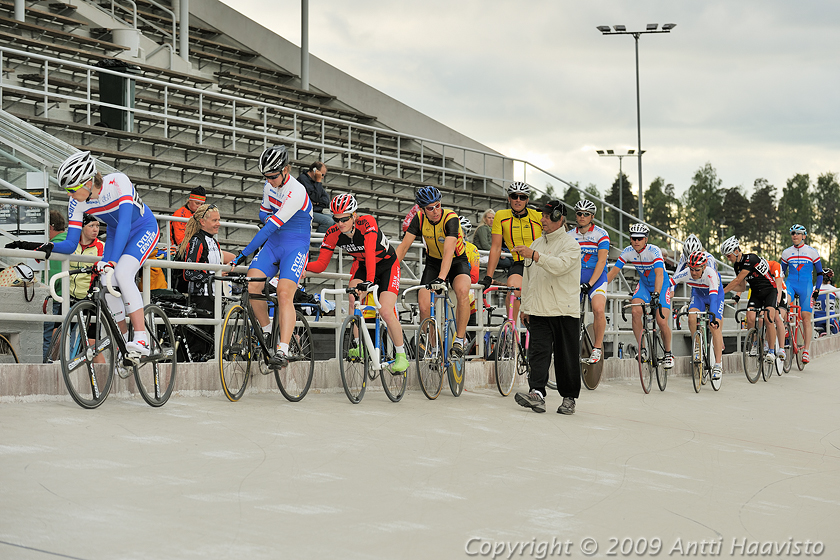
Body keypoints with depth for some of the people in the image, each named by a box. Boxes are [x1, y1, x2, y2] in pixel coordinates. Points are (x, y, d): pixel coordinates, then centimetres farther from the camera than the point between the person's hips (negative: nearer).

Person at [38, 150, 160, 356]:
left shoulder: (118, 182, -34)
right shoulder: (77, 203, -17)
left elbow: (125, 223, -44)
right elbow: (71, 244, -13)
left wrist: (112, 261, -53)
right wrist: (52, 247, -36)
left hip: (144, 230, -6)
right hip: (116, 235, 6)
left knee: (122, 274, -29)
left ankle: (141, 340, -31)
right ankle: (123, 341, 5)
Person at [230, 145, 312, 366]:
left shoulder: (296, 193, -23)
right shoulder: (270, 187, 4)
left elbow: (270, 228, -27)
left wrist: (243, 255, -29)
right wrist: (268, 218, -7)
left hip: (295, 246, -7)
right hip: (273, 243, 7)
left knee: (284, 294, -23)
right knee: (251, 285, -13)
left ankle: (283, 351, -24)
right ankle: (267, 332, 7)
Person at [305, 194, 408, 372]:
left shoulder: (367, 223, -34)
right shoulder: (333, 234, -20)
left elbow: (370, 252, -47)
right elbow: (321, 264, -19)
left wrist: (369, 281, -61)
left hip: (387, 265, -4)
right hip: (361, 265, 4)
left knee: (386, 312, -16)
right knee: (354, 299, -26)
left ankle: (401, 355, 4)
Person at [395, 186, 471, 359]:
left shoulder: (451, 219, -28)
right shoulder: (420, 219, -15)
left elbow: (449, 251, -41)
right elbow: (403, 247, -14)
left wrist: (441, 278, -54)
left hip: (457, 261, -3)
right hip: (433, 262, 3)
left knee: (462, 291, -35)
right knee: (424, 307, -17)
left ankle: (459, 340, -22)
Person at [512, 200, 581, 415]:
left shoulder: (570, 245, -3)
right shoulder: (537, 244, 17)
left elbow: (560, 266, -24)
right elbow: (527, 277, 21)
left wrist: (535, 255, -30)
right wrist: (524, 306, 18)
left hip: (565, 310, -5)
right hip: (539, 310, 5)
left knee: (566, 357, 2)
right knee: (538, 352, -10)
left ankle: (569, 398, 11)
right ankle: (536, 393, -20)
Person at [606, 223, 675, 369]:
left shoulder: (654, 251, -27)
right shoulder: (627, 252, -14)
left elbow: (659, 274, -39)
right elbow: (613, 271, -13)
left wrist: (656, 294, -52)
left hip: (661, 286, -4)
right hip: (644, 285, 4)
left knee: (662, 322, -13)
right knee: (636, 311, -24)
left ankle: (668, 354, 11)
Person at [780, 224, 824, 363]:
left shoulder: (812, 252, 3)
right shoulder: (786, 253, 10)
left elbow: (820, 273, 8)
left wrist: (817, 289, 0)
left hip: (806, 285, -2)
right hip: (790, 284, 2)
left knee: (806, 318, -6)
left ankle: (806, 351, -2)